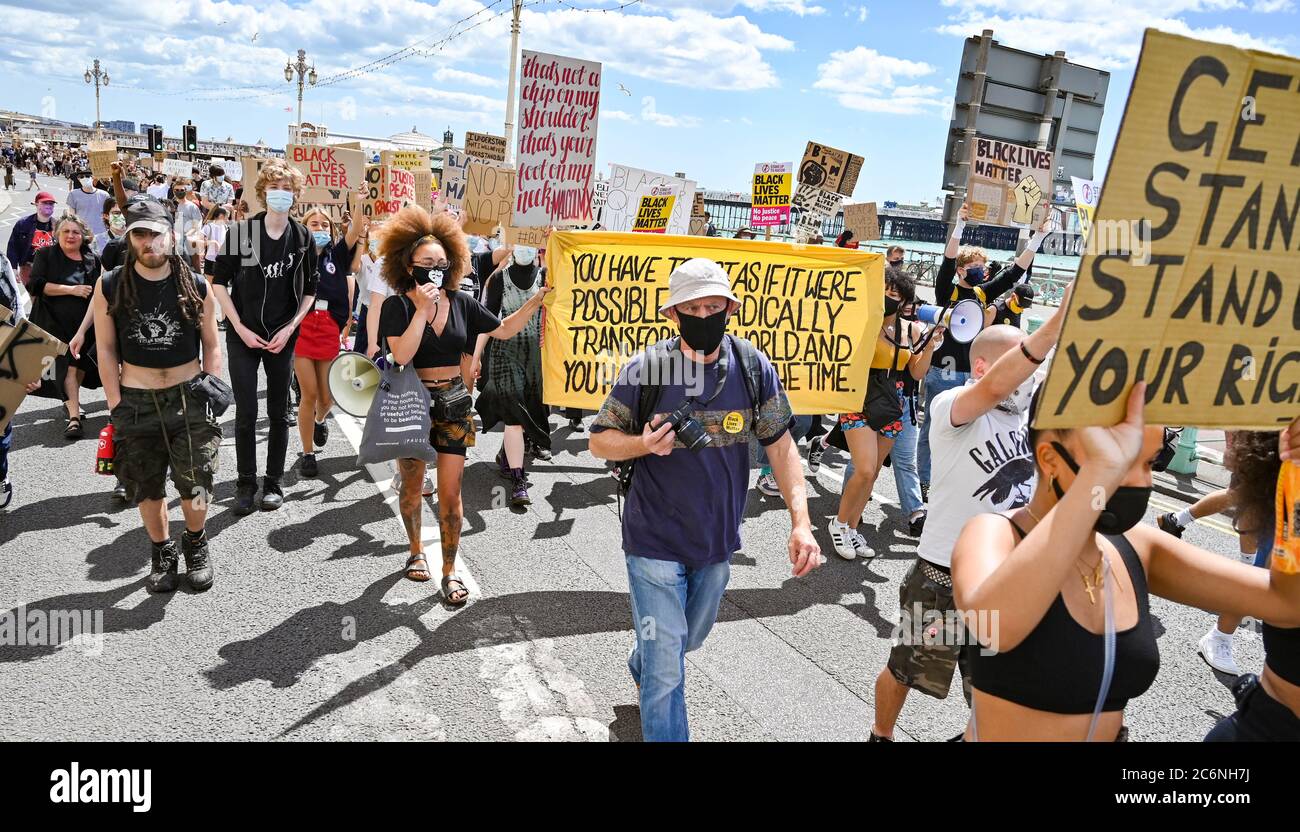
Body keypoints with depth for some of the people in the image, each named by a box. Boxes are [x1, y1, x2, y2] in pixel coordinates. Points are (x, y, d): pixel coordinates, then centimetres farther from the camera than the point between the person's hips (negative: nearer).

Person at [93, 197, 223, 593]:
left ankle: (196, 544, 27)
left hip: (189, 396, -1)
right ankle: (162, 551, 31)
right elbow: (106, 349, 1)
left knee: (195, 485, -1)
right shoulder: (110, 287, -3)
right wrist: (115, 405, -2)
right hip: (136, 400, 1)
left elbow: (211, 345, 4)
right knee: (147, 486, 11)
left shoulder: (196, 286, -3)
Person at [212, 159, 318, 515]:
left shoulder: (303, 238, 0)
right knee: (246, 414, 1)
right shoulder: (240, 232, -4)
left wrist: (289, 329, -5)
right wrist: (240, 328, -8)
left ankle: (274, 482, 20)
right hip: (243, 336, -1)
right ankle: (246, 483, 15)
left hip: (283, 338, 1)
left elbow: (310, 290, 6)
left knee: (279, 413, 8)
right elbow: (219, 282, 0)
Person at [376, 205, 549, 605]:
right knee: (412, 487, 16)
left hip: (453, 403, 2)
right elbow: (401, 355, -21)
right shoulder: (397, 305, -9)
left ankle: (450, 571, 11)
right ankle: (416, 550, 40)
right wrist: (422, 309, -24)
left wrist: (535, 301, -3)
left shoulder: (461, 303, 1)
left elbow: (504, 330, 8)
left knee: (450, 493, -1)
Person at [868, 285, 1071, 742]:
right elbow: (994, 387, -39)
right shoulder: (950, 406, -21)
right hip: (943, 577, -5)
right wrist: (1060, 320, -48)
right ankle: (881, 734, 42)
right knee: (906, 670, 17)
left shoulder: (1032, 409, 3)